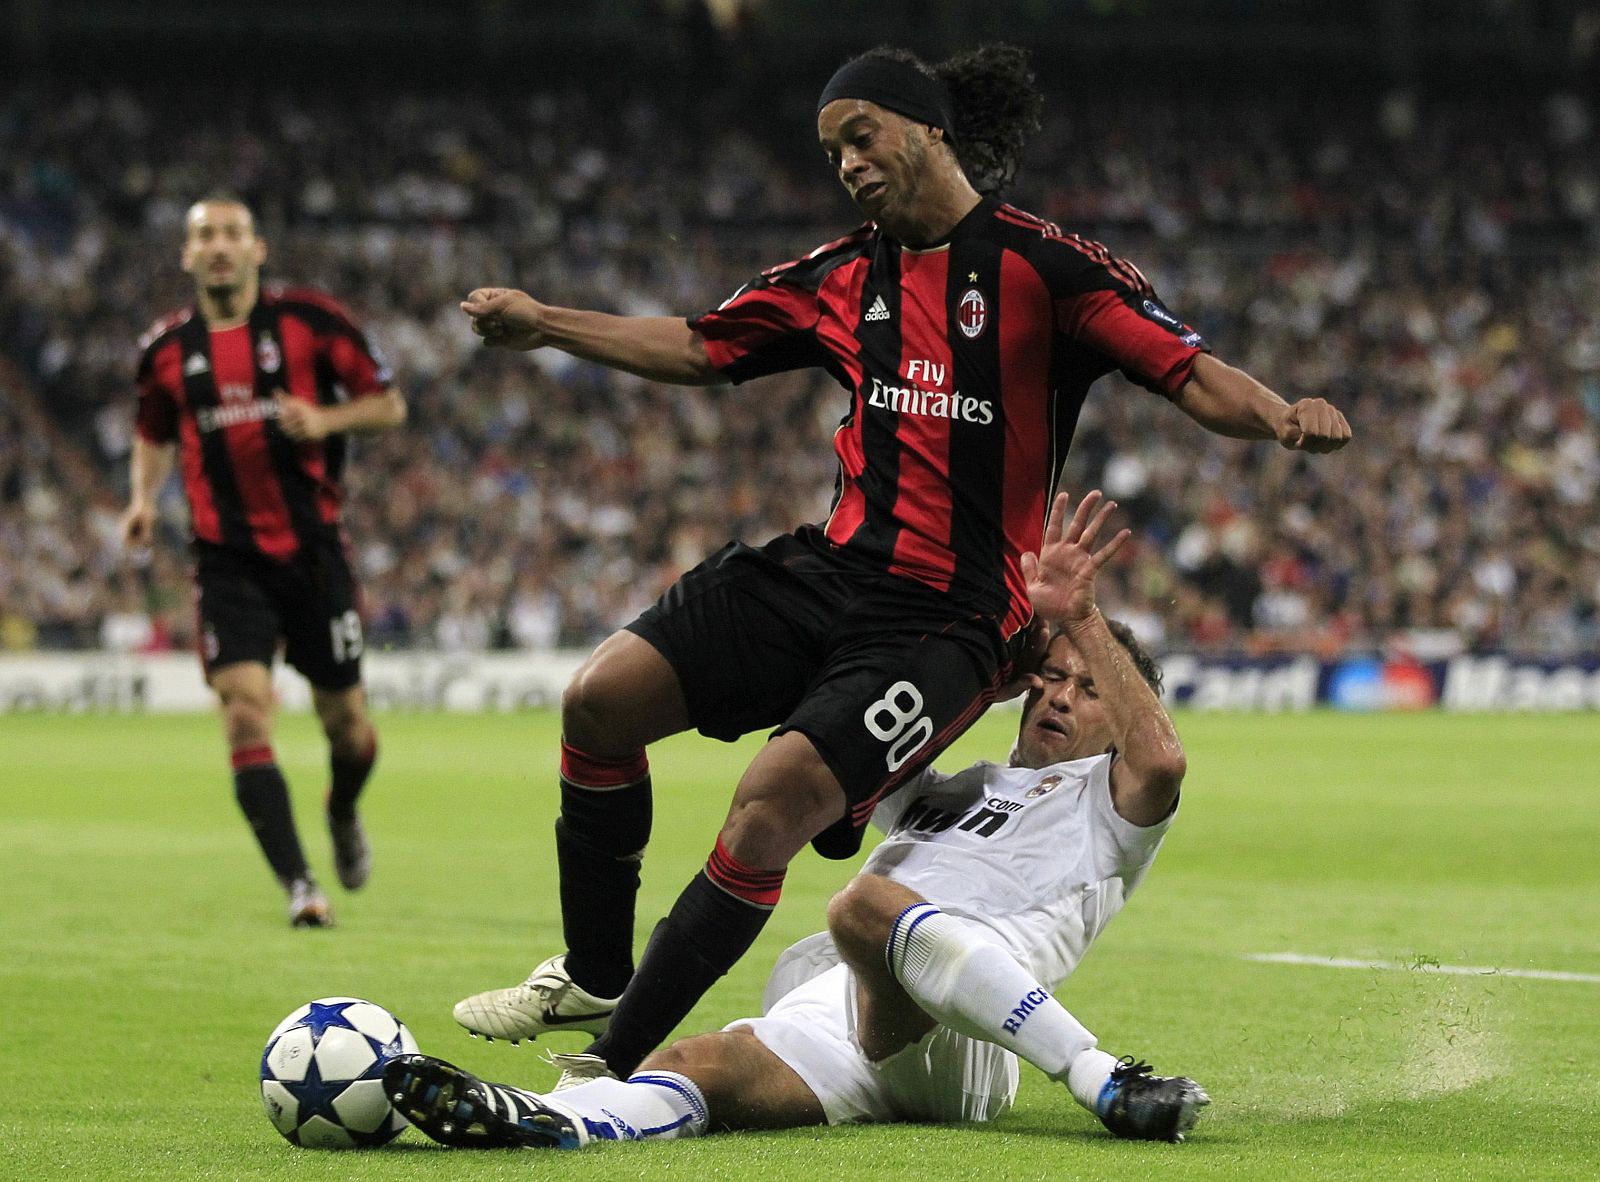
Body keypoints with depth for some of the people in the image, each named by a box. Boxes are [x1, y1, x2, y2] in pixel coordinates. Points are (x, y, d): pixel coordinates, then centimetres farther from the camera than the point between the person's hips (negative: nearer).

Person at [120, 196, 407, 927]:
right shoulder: (166, 349, 5)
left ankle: (343, 815, 42)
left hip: (313, 548, -1)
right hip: (228, 559, 1)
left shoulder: (309, 321, -3)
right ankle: (299, 886, -15)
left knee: (346, 721, 7)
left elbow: (389, 405, 2)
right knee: (245, 710, -17)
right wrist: (143, 497, 3)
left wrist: (326, 419, -17)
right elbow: (155, 436, 22)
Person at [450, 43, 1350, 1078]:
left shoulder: (1043, 265, -6)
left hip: (947, 621, -7)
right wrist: (544, 324, 18)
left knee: (777, 797, -25)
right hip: (829, 568, 7)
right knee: (602, 698, -7)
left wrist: (1278, 415, -32)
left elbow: (1193, 376, -11)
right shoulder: (844, 276, 13)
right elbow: (698, 349, 24)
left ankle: (617, 1060, -14)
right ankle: (593, 978, 13)